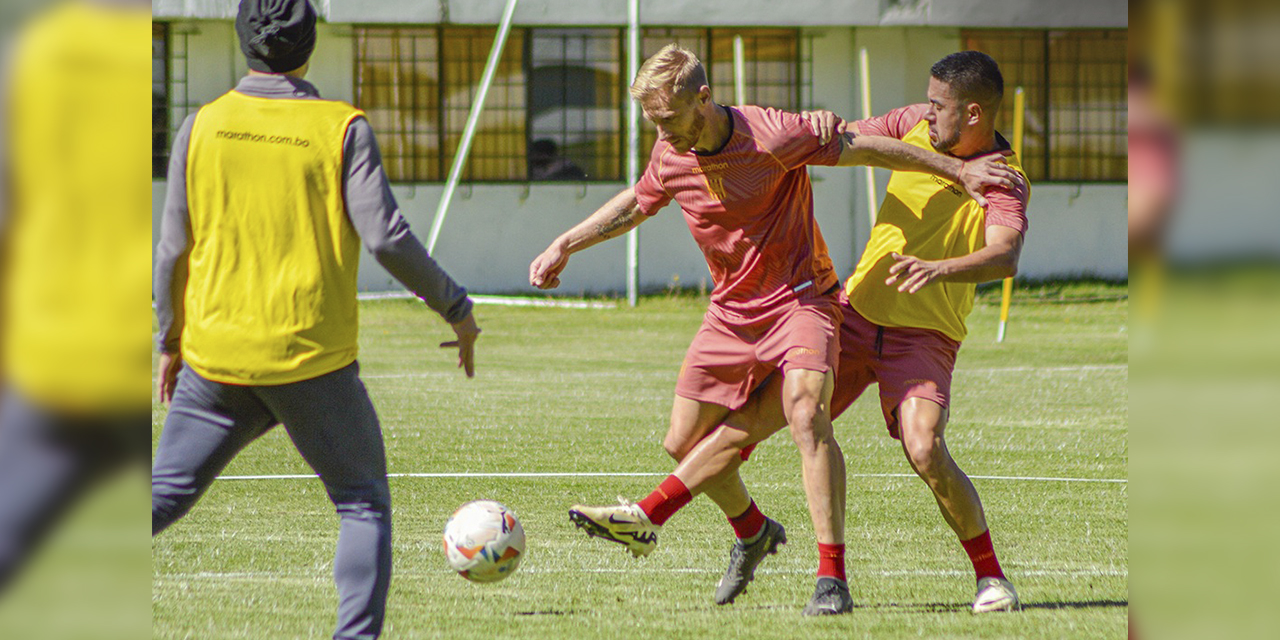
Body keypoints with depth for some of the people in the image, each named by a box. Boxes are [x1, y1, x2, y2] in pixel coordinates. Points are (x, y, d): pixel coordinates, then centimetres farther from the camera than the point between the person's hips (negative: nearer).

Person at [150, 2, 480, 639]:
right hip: (313, 359, -3)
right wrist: (455, 308, 1)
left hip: (215, 357, 3)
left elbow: (173, 251, 4)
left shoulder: (201, 127, 2)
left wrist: (170, 342, 17)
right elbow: (386, 237, -11)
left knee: (165, 494, 11)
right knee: (364, 502, 11)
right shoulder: (341, 129, -6)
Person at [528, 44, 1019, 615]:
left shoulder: (771, 137, -22)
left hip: (800, 297, -6)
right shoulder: (670, 157, -4)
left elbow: (866, 150, -13)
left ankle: (832, 578, -30)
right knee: (684, 442, 5)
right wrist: (565, 245, 19)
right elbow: (636, 204, 19)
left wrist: (957, 169, -7)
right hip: (730, 309, 6)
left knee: (806, 413, -29)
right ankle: (753, 532, 36)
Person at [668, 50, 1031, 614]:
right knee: (758, 414, -3)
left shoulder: (1005, 181, -14)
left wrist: (938, 269, -50)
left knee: (925, 452, -25)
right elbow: (843, 141, 15)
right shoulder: (917, 124, 3)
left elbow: (1004, 257, -32)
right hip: (856, 309, 5)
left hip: (924, 335, -5)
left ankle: (991, 576, -6)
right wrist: (827, 123, -10)